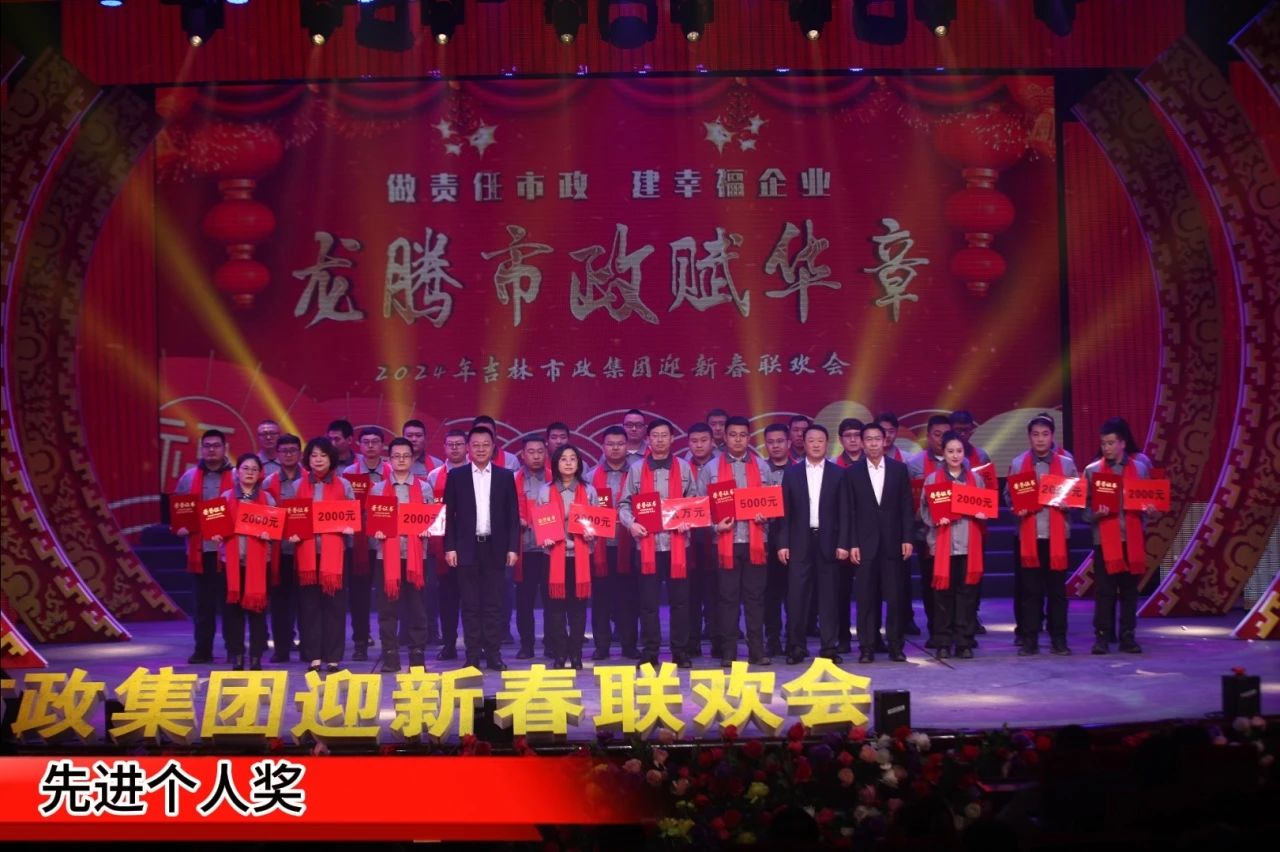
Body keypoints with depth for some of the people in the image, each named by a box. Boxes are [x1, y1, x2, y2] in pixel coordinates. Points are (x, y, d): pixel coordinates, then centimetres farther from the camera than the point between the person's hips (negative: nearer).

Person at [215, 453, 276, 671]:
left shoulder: (267, 498, 8)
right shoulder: (226, 497, 9)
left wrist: (269, 534, -15)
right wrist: (217, 535, -10)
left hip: (258, 559, -1)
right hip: (232, 558, 1)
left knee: (257, 605, -2)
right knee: (233, 606, -1)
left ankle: (256, 657, 3)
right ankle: (236, 656, 6)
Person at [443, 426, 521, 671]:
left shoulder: (506, 476, 6)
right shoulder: (456, 476, 4)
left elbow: (513, 515, 6)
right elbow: (449, 514, 4)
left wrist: (513, 548, -1)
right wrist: (450, 547, -3)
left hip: (495, 548, 1)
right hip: (467, 548, 0)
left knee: (493, 604, 3)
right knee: (470, 605, 3)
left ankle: (494, 654, 7)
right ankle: (472, 656, 6)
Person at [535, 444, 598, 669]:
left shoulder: (589, 491, 8)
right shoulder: (546, 491, 6)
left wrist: (592, 535, -10)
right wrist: (544, 538, -11)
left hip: (580, 554, 1)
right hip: (554, 554, 0)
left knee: (578, 605, 1)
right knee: (556, 605, -2)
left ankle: (576, 654, 7)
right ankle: (559, 655, 4)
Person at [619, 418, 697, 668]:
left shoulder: (683, 468, 9)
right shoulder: (636, 469, 8)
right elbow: (624, 504, 8)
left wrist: (688, 521, -9)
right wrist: (631, 523, -11)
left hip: (677, 542, 0)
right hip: (647, 542, 0)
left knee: (679, 600, 3)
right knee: (648, 601, 1)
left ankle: (680, 652, 10)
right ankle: (649, 653, 7)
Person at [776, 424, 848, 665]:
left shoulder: (837, 473, 5)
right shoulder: (792, 473, 6)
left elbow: (843, 511, 3)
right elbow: (784, 511, 5)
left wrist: (842, 543, -4)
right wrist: (783, 543, -2)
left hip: (827, 541, 0)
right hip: (800, 542, 0)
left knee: (828, 595, 3)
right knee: (796, 595, -2)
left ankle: (829, 647, 8)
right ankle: (796, 647, 4)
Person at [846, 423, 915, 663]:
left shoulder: (899, 469, 6)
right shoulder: (852, 472, 5)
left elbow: (906, 507, 5)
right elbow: (850, 512, 2)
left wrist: (907, 539, -2)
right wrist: (852, 544, -4)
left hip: (892, 543, 0)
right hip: (865, 544, 0)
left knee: (894, 598, 1)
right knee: (866, 599, 0)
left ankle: (895, 646, 9)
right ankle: (866, 648, 5)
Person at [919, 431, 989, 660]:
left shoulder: (976, 478, 11)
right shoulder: (933, 479, 5)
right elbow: (924, 510, 4)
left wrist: (982, 514, -5)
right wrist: (935, 520, -14)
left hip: (969, 544, 2)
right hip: (942, 544, -2)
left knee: (967, 592, 0)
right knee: (943, 593, -1)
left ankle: (964, 642, 6)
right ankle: (944, 643, 6)